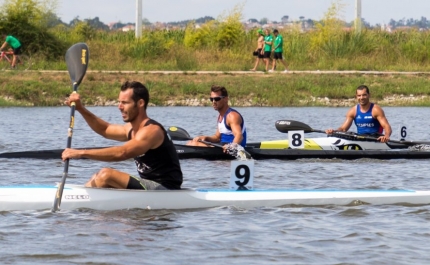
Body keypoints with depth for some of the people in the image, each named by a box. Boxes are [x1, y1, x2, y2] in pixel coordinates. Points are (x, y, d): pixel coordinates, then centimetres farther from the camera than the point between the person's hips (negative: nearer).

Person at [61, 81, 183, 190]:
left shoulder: (151, 130, -18)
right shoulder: (132, 129, 12)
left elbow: (121, 153, -31)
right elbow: (105, 129, 28)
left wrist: (81, 153, -33)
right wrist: (80, 109, 13)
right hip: (150, 186, 10)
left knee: (106, 175, -20)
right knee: (97, 179, 11)